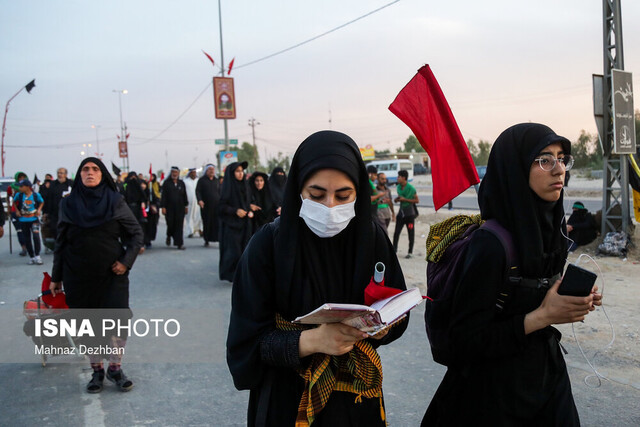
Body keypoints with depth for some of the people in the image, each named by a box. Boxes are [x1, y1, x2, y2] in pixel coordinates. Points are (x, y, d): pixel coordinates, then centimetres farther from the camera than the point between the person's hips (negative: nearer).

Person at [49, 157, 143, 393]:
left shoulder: (115, 201, -1)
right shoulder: (69, 204, 3)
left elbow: (136, 233, 4)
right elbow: (60, 242, 8)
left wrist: (126, 261, -8)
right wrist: (56, 276, 8)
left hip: (112, 273, -1)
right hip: (79, 275, 1)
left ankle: (115, 367, 11)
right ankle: (97, 370, 21)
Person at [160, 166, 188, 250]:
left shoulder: (181, 183, 9)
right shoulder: (166, 183, 1)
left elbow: (184, 195, 13)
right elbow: (163, 195, -3)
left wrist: (186, 206, 10)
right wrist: (163, 207, -9)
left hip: (180, 208, 2)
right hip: (169, 208, -2)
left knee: (179, 225, -4)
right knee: (170, 223, 1)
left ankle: (179, 243, -4)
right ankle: (169, 236, 34)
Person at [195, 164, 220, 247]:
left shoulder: (216, 180, 16)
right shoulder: (202, 180, 6)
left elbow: (220, 192, 19)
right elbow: (198, 191, -3)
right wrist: (199, 200, -20)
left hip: (216, 205, 2)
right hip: (206, 206, -2)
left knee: (218, 222, -11)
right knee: (206, 223, 2)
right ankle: (206, 240, 12)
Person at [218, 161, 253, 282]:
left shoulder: (245, 185, 11)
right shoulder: (228, 186, -8)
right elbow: (222, 205, -11)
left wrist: (250, 211, 2)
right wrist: (236, 211, -20)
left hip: (244, 223, 6)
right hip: (231, 223, -6)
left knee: (244, 249, 4)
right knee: (233, 250, -7)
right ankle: (229, 274, 7)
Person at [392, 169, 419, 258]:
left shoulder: (411, 188, -13)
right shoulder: (398, 187, 7)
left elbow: (417, 200, -10)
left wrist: (404, 199, -17)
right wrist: (397, 199, -1)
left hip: (409, 214, -6)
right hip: (401, 212, 6)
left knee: (411, 233, 3)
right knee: (396, 232, 3)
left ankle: (410, 252, 11)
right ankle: (394, 249, 14)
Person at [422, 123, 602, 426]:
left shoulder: (546, 227, 0)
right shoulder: (490, 244, -24)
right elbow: (465, 338, -22)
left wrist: (573, 300, -6)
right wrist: (542, 316, -24)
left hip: (547, 372, 7)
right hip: (497, 388, -7)